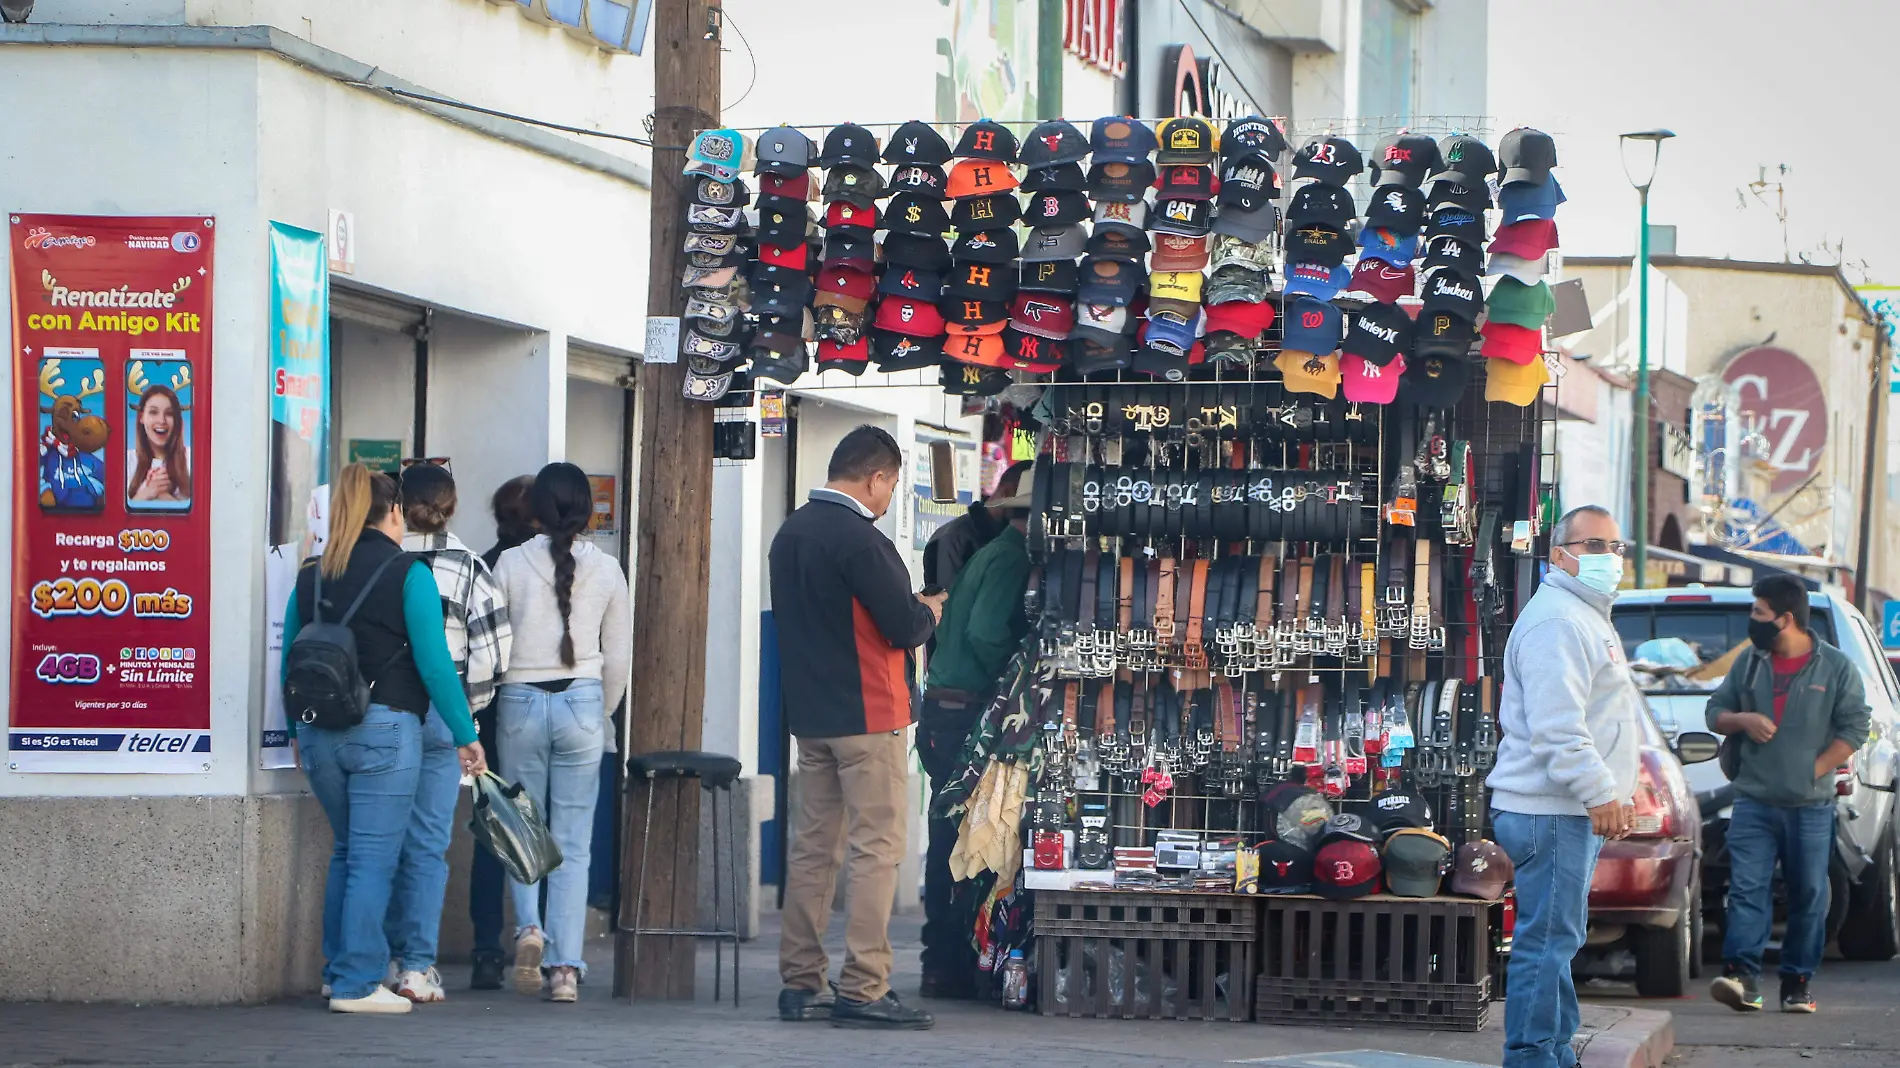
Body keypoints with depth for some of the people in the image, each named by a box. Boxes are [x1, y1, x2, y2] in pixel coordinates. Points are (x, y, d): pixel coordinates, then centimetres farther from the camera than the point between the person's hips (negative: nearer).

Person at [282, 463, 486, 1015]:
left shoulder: (311, 575, 8)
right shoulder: (408, 574, -7)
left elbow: (291, 658, 12)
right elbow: (434, 663, -10)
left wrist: (300, 732, 24)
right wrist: (465, 735, -3)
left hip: (320, 734, 6)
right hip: (384, 729, -5)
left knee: (347, 851, 20)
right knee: (374, 859, -2)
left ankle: (337, 970, 23)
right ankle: (357, 984, -3)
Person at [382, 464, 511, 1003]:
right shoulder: (468, 568, -3)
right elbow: (491, 647, -8)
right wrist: (469, 709, 5)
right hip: (440, 716, -1)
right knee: (427, 845, 1)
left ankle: (388, 957, 14)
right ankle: (417, 967, -2)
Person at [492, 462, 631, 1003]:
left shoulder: (511, 563, -3)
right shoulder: (606, 569, 2)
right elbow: (619, 658, 6)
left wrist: (486, 709, 16)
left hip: (521, 701, -1)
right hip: (581, 703, 1)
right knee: (573, 842, 3)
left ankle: (529, 924, -12)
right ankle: (566, 966, -1)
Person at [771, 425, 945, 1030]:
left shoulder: (791, 533, 10)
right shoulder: (859, 540, -17)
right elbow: (905, 627, -19)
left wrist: (909, 611, 15)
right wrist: (929, 613, 5)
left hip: (809, 712, 8)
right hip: (866, 714, -8)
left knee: (814, 846, 11)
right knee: (877, 848, -6)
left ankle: (800, 984, 13)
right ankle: (863, 990, -10)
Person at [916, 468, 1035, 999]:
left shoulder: (989, 553, 18)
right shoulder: (1011, 559, -12)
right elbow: (985, 633, -22)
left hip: (944, 711, 10)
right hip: (969, 712, -10)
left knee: (950, 839, 11)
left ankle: (943, 964, 15)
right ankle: (952, 965, -7)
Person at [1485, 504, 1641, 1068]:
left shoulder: (1586, 616, 23)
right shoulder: (1557, 621, -14)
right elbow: (1555, 725, -23)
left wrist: (1610, 791, 27)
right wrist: (1599, 791, -24)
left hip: (1572, 811, 11)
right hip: (1550, 811, -11)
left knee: (1558, 939, 15)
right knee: (1547, 941, -11)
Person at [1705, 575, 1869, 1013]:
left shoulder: (1835, 667, 0)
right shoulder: (1749, 663, 10)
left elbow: (1855, 728, -1)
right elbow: (1715, 712, 17)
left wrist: (1816, 769, -9)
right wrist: (1742, 720, -5)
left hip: (1810, 807, -2)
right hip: (1754, 803, 2)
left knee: (1809, 895, 3)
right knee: (1747, 888, -10)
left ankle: (1797, 982, 11)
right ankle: (1742, 975, -18)